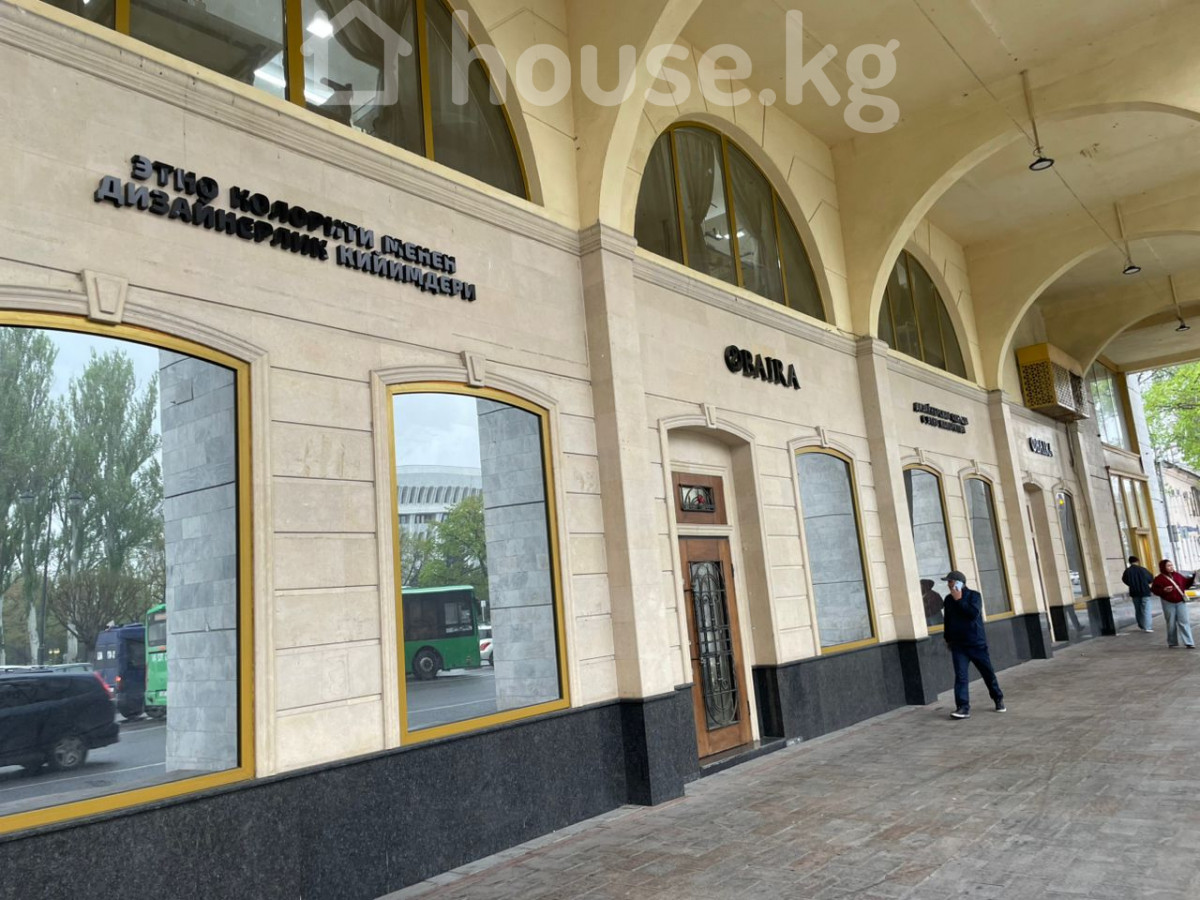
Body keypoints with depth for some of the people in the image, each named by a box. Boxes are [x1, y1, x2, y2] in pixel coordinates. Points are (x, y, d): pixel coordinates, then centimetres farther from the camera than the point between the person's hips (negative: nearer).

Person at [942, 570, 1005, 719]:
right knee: (960, 676, -8)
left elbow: (973, 613, -24)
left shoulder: (974, 595, -8)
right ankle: (963, 707, -11)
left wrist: (959, 600, -20)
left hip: (977, 643, -3)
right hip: (958, 645, 3)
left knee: (988, 673, 10)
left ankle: (999, 699, 31)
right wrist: (947, 638, 20)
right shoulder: (949, 599, 7)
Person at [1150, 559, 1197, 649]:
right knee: (1171, 623, 5)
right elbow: (1155, 589, -8)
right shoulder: (1159, 578, -8)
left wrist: (1193, 577, 3)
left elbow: (1186, 583, 16)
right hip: (1168, 603, -3)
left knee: (1184, 622, -3)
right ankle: (1172, 642, 19)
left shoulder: (1178, 575, 5)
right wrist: (1163, 590, -24)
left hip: (1181, 602, 3)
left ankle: (1189, 643, -3)